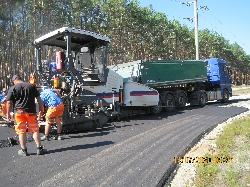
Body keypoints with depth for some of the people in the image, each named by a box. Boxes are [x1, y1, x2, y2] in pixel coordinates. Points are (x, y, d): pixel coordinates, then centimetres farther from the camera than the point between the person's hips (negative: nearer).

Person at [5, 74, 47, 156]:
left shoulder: (12, 88, 0)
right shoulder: (31, 86, 5)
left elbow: (9, 102, -3)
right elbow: (38, 98, 6)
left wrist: (8, 113, 5)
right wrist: (41, 107, 16)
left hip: (19, 112, -1)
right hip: (31, 112, 1)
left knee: (21, 132, 6)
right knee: (35, 130, 8)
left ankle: (23, 150, 13)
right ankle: (39, 148, 10)